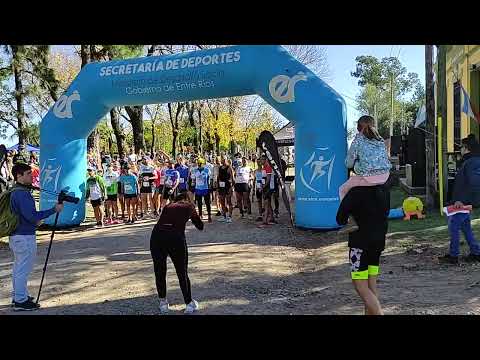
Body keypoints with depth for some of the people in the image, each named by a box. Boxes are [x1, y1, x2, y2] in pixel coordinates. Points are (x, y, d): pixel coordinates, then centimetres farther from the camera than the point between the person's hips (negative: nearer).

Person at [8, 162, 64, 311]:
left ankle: (17, 296, 30)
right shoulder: (22, 193, -21)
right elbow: (32, 216, -25)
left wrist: (35, 220, 22)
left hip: (16, 235, 10)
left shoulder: (14, 192, 11)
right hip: (25, 237, -10)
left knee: (18, 267, 19)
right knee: (23, 269, -1)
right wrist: (54, 210, -21)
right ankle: (21, 301, 7)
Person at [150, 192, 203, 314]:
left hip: (156, 235, 3)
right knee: (182, 273, 15)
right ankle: (189, 304, 27)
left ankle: (163, 303, 31)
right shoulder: (189, 206, 20)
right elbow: (200, 226, 27)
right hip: (176, 237, -2)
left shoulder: (168, 206, 26)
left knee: (159, 272, 21)